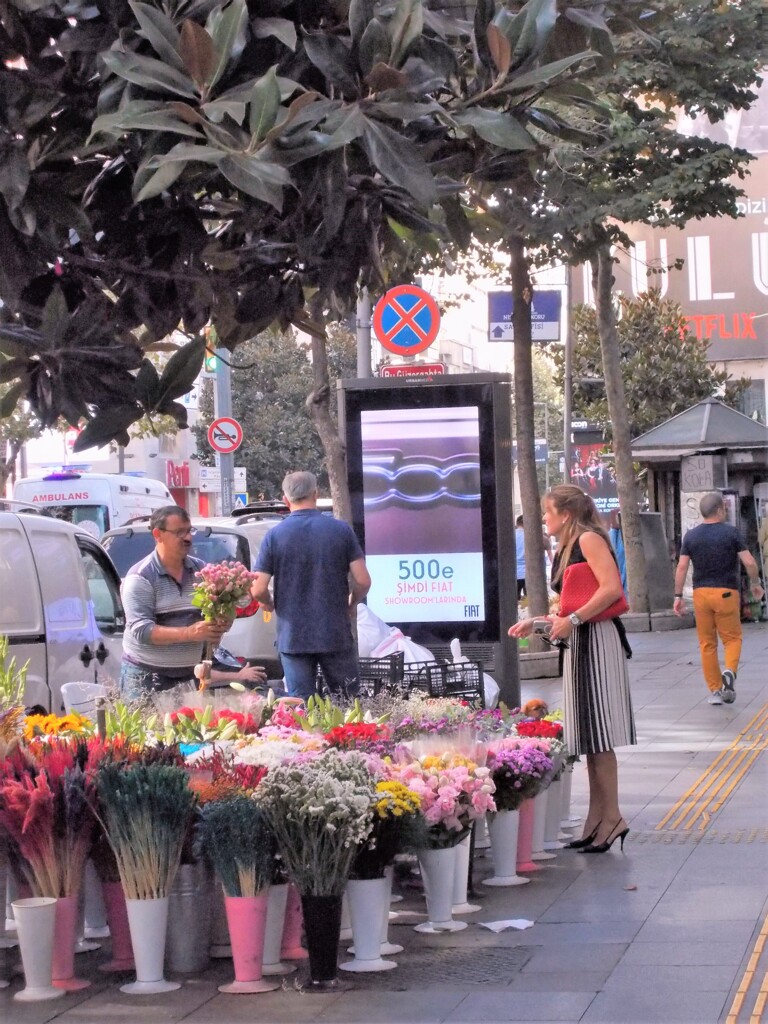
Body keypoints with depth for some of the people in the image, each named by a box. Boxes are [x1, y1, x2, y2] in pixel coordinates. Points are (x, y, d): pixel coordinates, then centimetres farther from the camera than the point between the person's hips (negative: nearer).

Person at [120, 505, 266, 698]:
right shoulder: (141, 577, -6)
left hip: (189, 674, 4)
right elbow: (141, 630, -15)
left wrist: (221, 624, -10)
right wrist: (189, 633, -27)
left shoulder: (201, 570, 9)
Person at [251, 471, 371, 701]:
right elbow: (363, 581, -6)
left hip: (293, 637, 0)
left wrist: (271, 605, 15)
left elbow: (258, 591, -7)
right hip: (336, 635, 0)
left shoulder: (274, 536, -4)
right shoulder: (341, 530, -3)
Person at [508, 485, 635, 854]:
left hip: (597, 640, -10)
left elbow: (612, 588, -21)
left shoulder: (589, 539, -10)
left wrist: (573, 620, -22)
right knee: (587, 735, 9)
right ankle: (597, 816, 12)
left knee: (597, 733, -9)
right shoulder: (566, 548, 18)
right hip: (578, 643, 10)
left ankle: (612, 817, -6)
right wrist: (535, 622, 19)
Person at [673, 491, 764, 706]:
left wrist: (678, 596, 5)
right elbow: (749, 562, -7)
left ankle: (715, 690, 9)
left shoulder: (691, 536, 4)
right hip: (727, 592, -3)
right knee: (732, 638, 9)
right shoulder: (731, 532, -4)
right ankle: (730, 670, -19)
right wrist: (755, 584, 8)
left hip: (701, 592, 3)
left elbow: (681, 567, 0)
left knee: (707, 643, 9)